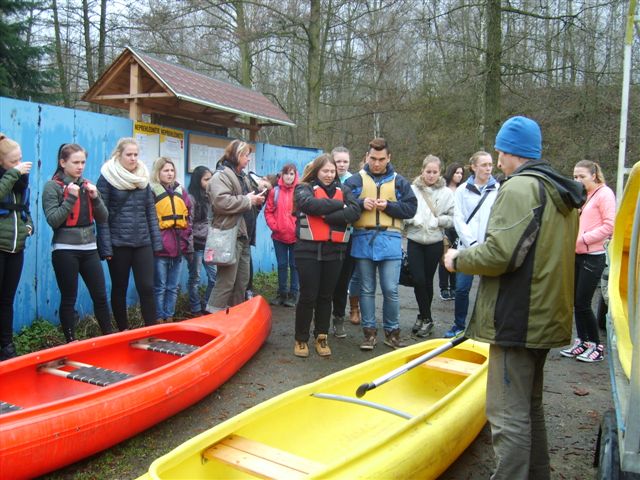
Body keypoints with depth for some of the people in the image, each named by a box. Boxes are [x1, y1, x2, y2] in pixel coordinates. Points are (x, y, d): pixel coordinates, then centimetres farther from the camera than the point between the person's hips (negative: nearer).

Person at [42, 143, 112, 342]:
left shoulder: (87, 185, 10)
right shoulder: (52, 186, -4)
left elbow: (103, 218, 6)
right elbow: (53, 220, -14)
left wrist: (95, 197, -9)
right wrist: (71, 198, -20)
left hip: (89, 248, 4)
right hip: (65, 250, -4)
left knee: (100, 295, 4)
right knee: (69, 299, 5)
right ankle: (71, 342, 16)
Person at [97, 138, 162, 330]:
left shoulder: (143, 178, 10)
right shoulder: (107, 178, -4)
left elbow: (151, 212, 12)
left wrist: (156, 241, 6)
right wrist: (106, 248, -12)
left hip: (143, 242, 3)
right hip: (118, 243, -3)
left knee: (146, 287, -2)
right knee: (119, 289, 9)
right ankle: (123, 332, 21)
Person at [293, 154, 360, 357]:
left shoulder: (343, 190, 12)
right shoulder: (304, 189, 3)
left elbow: (355, 212, -6)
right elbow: (312, 205, -20)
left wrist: (327, 215, -15)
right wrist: (340, 205, -10)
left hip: (334, 250, 3)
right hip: (309, 249, -3)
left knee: (326, 296, 11)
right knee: (308, 296, 0)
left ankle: (321, 338, 22)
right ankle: (301, 339, 14)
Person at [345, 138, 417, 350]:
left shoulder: (399, 182, 7)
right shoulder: (356, 180, 6)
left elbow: (411, 209, 2)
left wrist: (388, 206, -12)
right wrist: (360, 203, -15)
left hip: (390, 241, 0)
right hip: (363, 240, 1)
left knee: (390, 290, 1)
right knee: (366, 290, 9)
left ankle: (392, 331, 17)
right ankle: (369, 331, 19)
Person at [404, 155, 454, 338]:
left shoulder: (446, 193, -1)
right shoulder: (412, 189, -2)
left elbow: (453, 219, 0)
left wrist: (438, 220, -17)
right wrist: (412, 219, -19)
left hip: (435, 243, 0)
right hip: (415, 242, 0)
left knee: (428, 281, 9)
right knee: (419, 280, -6)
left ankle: (423, 317, 25)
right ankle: (426, 319, 10)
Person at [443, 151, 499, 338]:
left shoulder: (498, 190, 2)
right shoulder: (463, 190, 5)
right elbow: (458, 219, 1)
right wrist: (472, 244, -9)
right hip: (466, 248, 1)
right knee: (461, 289, 1)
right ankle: (458, 326, 18)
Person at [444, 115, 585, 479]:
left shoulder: (520, 188, -15)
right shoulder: (563, 193, 14)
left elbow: (499, 254, -23)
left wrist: (459, 259, -6)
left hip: (518, 319, -10)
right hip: (547, 317, 10)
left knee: (509, 415, -4)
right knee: (530, 407, 22)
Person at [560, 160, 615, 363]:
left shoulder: (604, 193, -7)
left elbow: (610, 225, -13)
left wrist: (583, 239, -16)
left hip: (592, 257, -7)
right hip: (577, 255, 7)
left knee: (583, 303, -4)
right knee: (577, 302, 10)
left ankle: (596, 346, 10)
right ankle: (581, 342, 22)